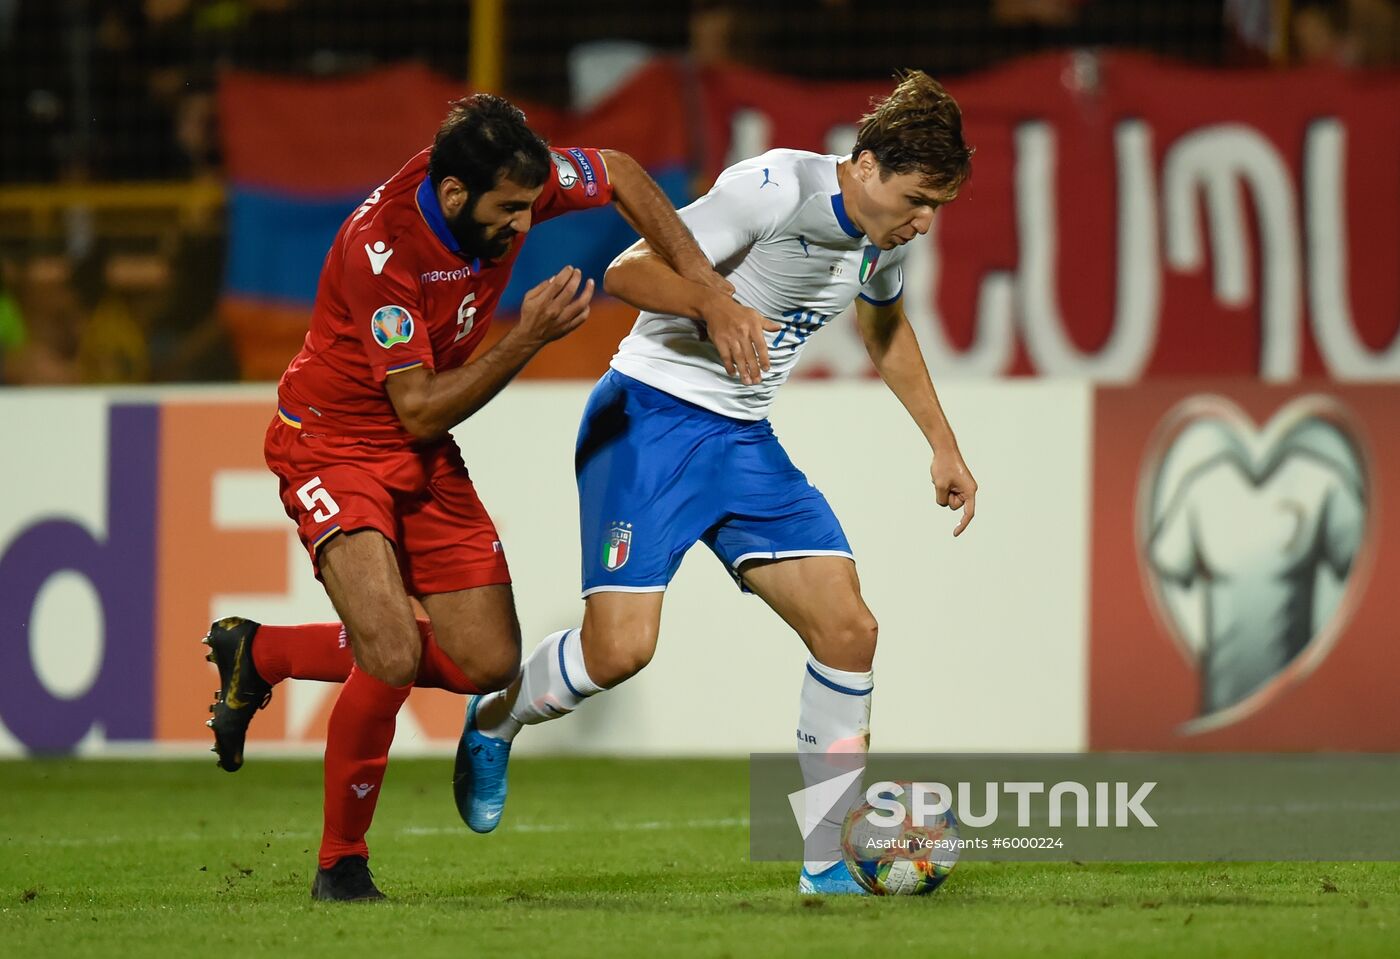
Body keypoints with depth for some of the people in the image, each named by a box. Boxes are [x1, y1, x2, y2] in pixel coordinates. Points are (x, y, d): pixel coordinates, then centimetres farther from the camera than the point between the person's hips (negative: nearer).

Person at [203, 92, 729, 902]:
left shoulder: (510, 184, -14)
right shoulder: (382, 249, -32)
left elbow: (619, 174, 7)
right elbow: (420, 412, -26)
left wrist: (702, 282, 1)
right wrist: (529, 338, -31)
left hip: (425, 460, 7)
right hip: (335, 443, -7)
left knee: (488, 663, 3)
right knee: (394, 653, -25)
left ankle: (259, 653, 21)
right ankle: (341, 866, -4)